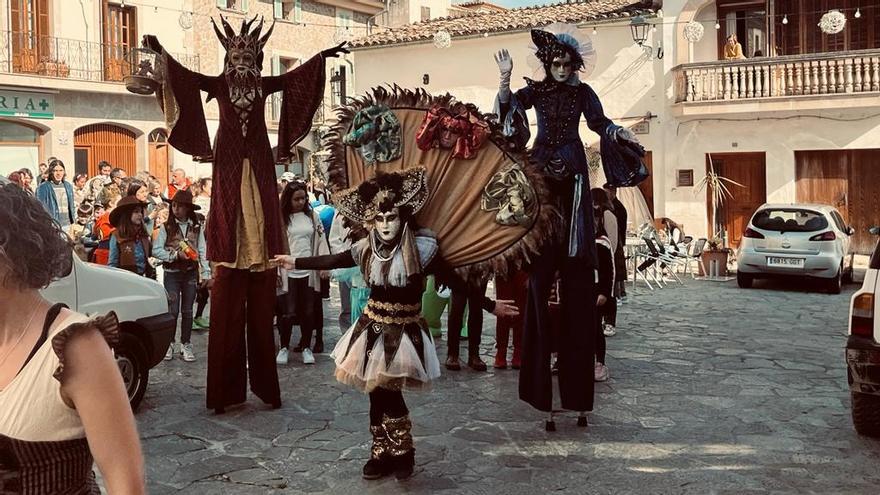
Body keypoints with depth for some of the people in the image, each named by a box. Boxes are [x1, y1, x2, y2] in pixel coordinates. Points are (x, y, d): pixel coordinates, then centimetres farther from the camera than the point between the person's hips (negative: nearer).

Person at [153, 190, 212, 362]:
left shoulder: (196, 227, 2)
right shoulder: (166, 227, -2)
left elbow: (202, 251, 0)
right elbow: (156, 250, -4)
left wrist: (206, 274, -6)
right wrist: (176, 254, -16)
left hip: (191, 273, 1)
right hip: (172, 273, -1)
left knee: (187, 311, 8)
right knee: (173, 310, 1)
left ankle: (186, 344, 18)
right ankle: (169, 343, 17)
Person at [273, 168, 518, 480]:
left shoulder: (421, 248, -12)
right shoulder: (367, 249, -1)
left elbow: (454, 282, -9)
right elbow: (333, 261, 13)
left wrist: (490, 306, -9)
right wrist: (296, 263, 20)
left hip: (403, 329, -4)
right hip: (373, 326, 4)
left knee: (386, 390, -13)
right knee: (377, 390, 7)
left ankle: (401, 453, 8)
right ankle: (383, 453, 23)